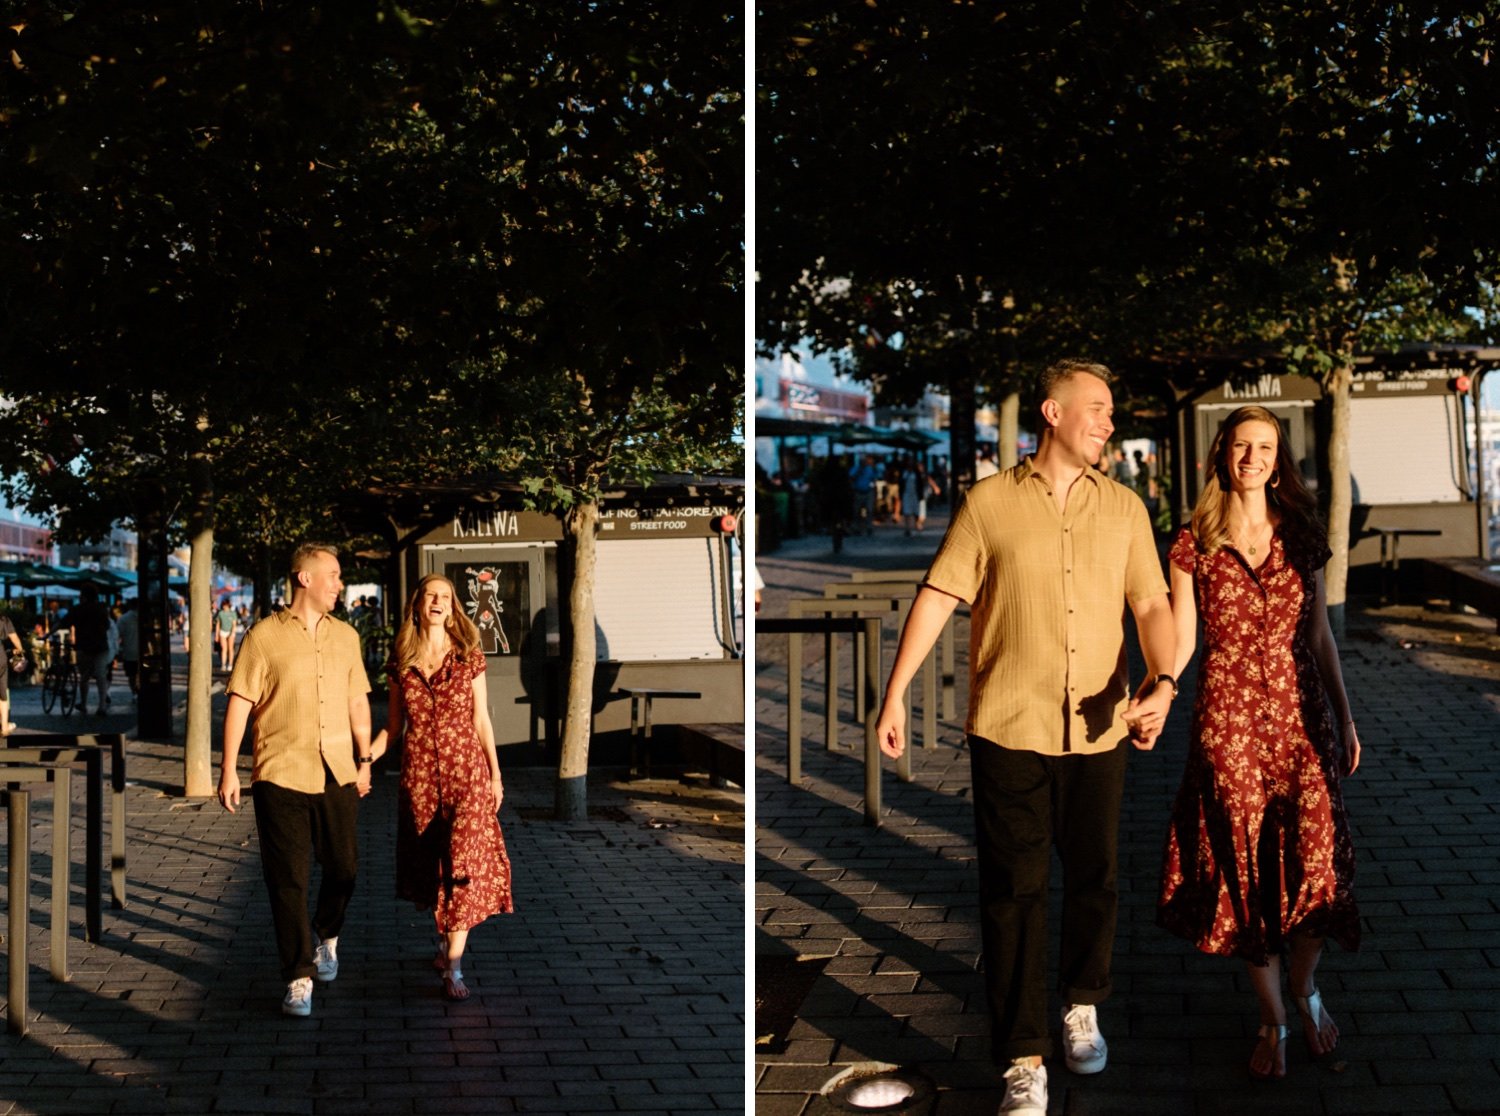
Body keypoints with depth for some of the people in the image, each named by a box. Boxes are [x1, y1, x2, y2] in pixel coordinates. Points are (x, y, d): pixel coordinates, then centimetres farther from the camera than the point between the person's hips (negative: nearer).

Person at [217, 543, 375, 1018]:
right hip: (281, 777, -4)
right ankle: (299, 978, 5)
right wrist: (228, 771, -8)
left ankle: (327, 935, 39)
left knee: (344, 867, 9)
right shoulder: (264, 637, -4)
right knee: (288, 881, -2)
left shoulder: (346, 637, 12)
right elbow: (239, 703, -4)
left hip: (338, 775, 4)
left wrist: (365, 759, 14)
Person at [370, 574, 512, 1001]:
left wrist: (495, 774, 3)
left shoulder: (469, 657, 2)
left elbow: (481, 720, 5)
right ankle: (444, 939, 32)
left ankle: (454, 966, -14)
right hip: (419, 773, 2)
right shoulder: (402, 663, 6)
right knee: (428, 865, 9)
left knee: (464, 862, -13)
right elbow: (394, 725, 10)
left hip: (466, 770, -2)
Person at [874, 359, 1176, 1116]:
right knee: (1013, 891, -1)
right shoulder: (990, 503, -1)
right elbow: (937, 597, -2)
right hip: (1008, 727, -3)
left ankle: (1083, 1006, 36)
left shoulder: (1124, 509, 7)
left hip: (1099, 729, 3)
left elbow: (1151, 604, 3)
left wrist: (1162, 682, -15)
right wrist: (895, 693, -6)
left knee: (1094, 878, 12)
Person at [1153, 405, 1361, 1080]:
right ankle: (1272, 1019, 17)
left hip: (1301, 711, 1)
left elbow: (1320, 634, 12)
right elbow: (1180, 638, -4)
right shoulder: (1194, 545, 1)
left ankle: (1305, 987, 23)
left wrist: (1345, 718, 12)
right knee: (1245, 865, 2)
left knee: (1313, 858, -5)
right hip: (1227, 717, -1)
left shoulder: (1300, 536, 8)